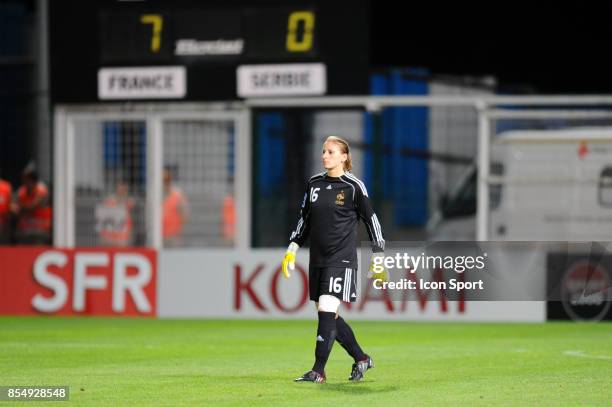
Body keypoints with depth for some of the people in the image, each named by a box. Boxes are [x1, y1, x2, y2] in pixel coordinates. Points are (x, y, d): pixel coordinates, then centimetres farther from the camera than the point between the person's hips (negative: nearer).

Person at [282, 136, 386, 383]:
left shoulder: (353, 186, -6)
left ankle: (318, 372, -11)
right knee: (327, 316, 8)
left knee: (327, 312, -14)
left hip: (341, 259, -6)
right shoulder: (314, 184, 10)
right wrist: (292, 249, 14)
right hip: (317, 259, 7)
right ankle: (361, 359, 25)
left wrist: (379, 257, -3)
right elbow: (304, 219, 19)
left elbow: (371, 219, -2)